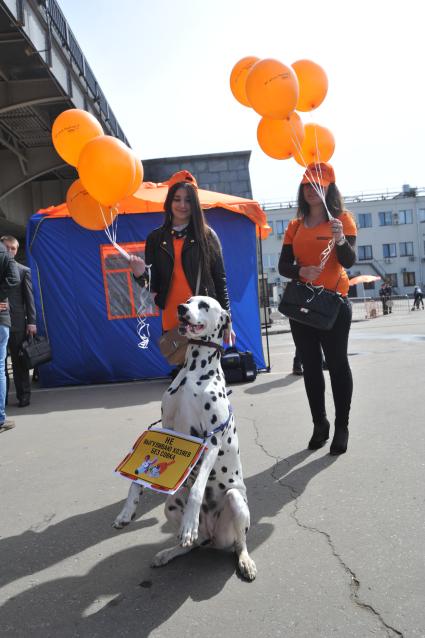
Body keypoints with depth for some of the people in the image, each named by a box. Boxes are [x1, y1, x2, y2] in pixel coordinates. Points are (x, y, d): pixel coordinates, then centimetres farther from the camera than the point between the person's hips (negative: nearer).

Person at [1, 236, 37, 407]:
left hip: (17, 323, -2)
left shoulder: (24, 271, 6)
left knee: (19, 361, 4)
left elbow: (29, 298, 1)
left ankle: (23, 396, 11)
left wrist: (31, 322, -7)